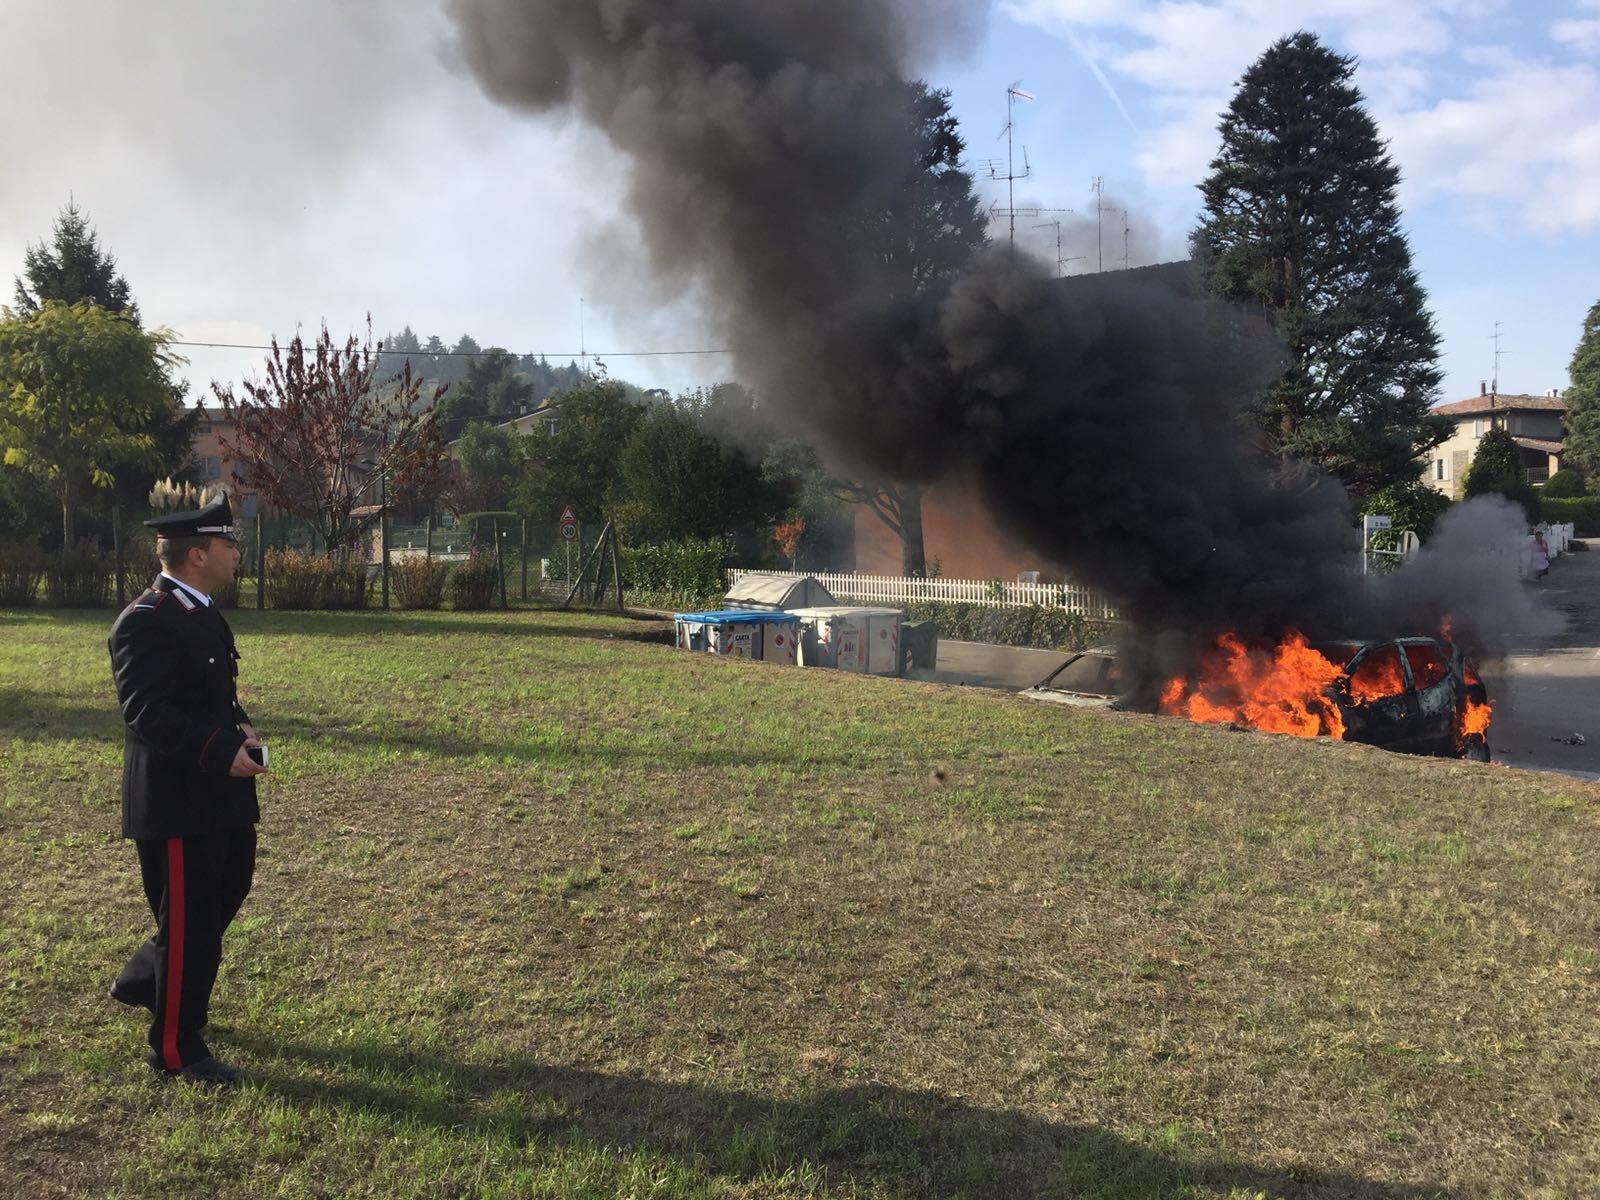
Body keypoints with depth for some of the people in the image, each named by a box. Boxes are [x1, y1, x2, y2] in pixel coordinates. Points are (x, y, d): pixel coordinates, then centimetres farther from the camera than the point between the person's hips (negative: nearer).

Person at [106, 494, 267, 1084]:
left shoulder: (202, 612, 12)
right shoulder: (146, 621, -19)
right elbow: (146, 711, -25)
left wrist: (239, 727, 2)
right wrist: (221, 752, -28)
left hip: (218, 794, 10)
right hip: (176, 799, -10)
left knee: (227, 892, 22)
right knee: (189, 921, 1)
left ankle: (143, 981, 44)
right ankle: (176, 1049, 18)